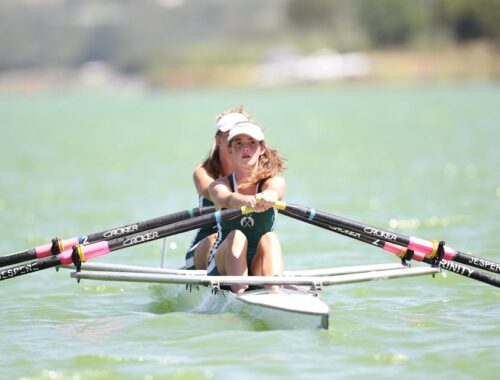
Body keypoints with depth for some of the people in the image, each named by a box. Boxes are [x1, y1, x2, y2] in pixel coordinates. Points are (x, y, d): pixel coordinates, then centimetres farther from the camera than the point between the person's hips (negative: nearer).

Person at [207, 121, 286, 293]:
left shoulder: (276, 181, 1)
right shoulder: (219, 185, 0)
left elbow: (274, 191, -25)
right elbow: (228, 199, -26)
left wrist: (268, 196, -53)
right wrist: (249, 201, -51)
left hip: (261, 271, 0)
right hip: (223, 268, 0)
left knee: (270, 239, -30)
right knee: (236, 237, -29)